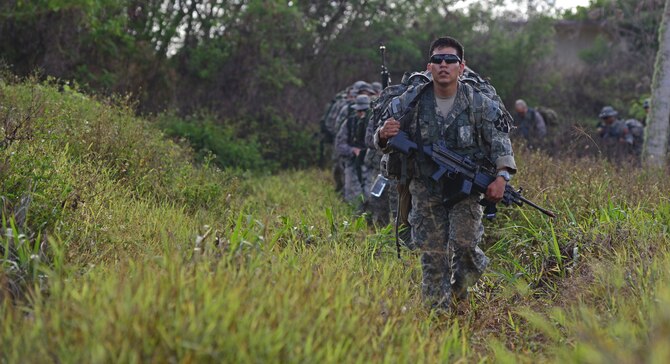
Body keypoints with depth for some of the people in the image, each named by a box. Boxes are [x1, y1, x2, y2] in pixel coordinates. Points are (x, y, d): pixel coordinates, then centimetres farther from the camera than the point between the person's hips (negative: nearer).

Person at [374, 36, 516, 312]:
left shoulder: (479, 104, -5)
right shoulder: (411, 101, -4)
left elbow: (499, 141, -2)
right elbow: (382, 143, 2)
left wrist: (502, 176, -17)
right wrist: (384, 135, -22)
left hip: (466, 188, -1)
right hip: (426, 189, 1)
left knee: (463, 242, -14)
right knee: (432, 252, 2)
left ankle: (461, 285, 19)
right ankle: (438, 309, 15)